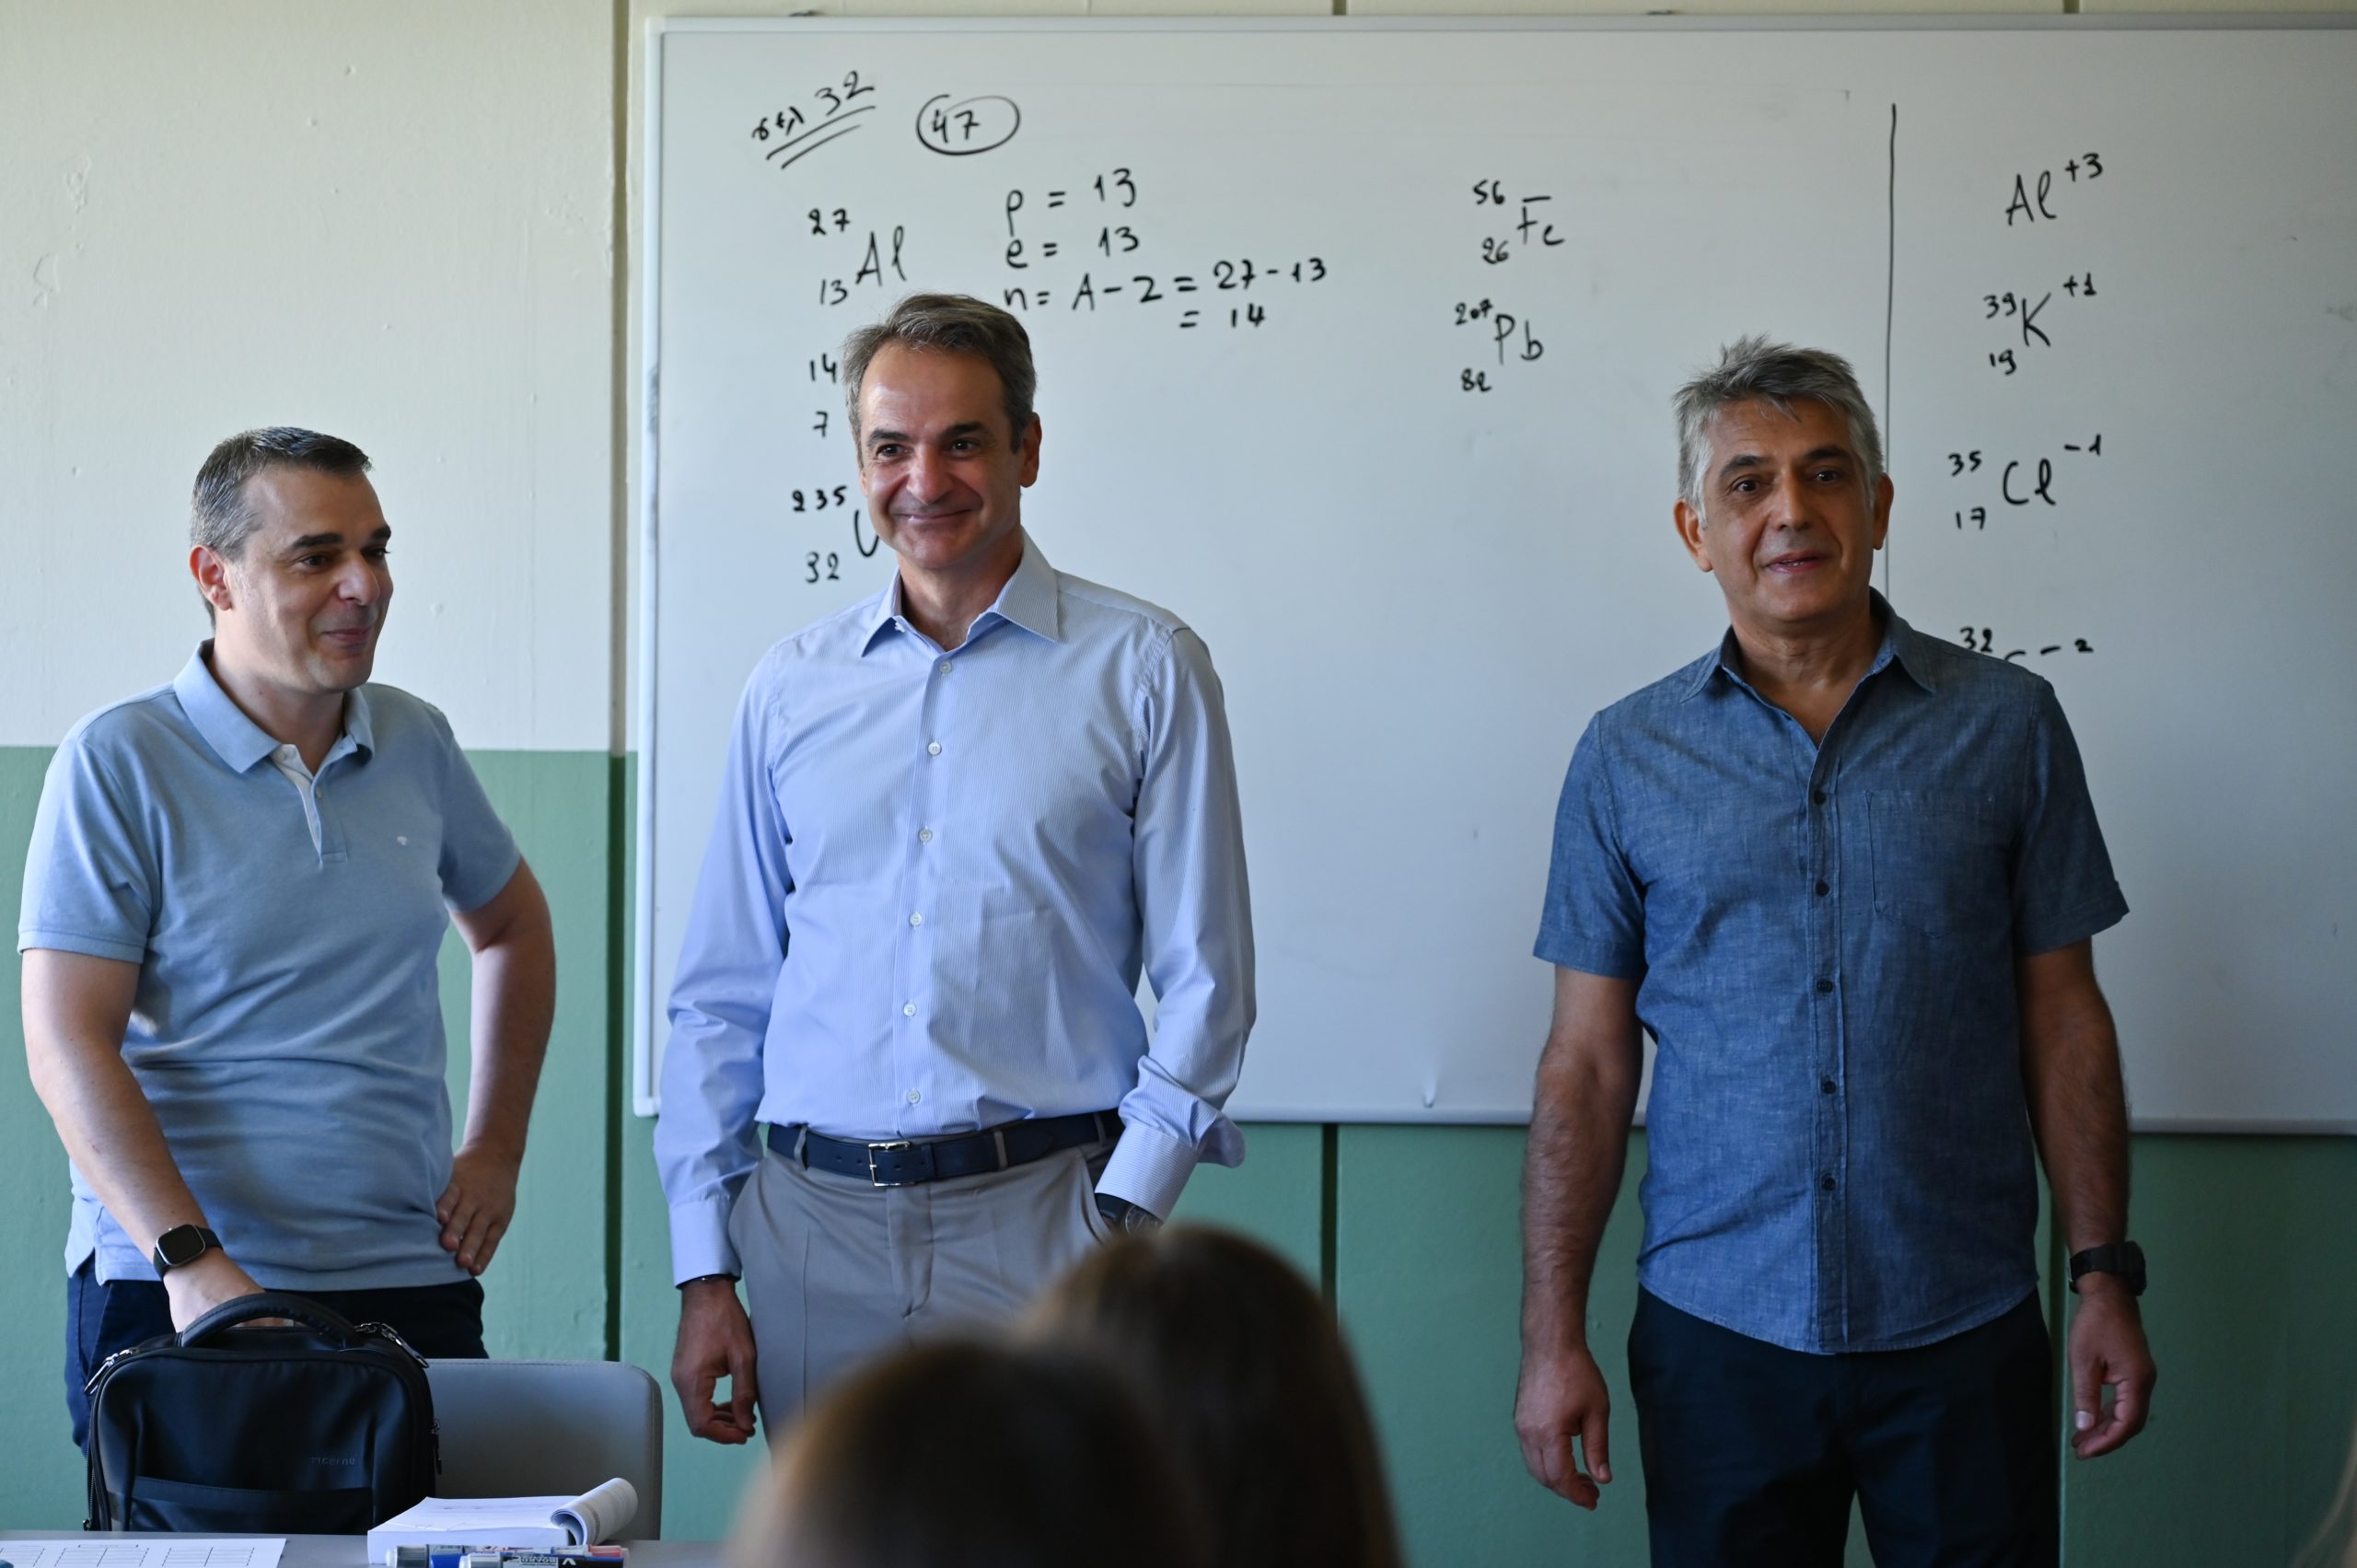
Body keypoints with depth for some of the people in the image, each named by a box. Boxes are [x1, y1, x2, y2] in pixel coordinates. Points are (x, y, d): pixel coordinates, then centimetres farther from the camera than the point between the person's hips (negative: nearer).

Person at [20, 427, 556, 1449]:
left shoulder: (415, 743, 11)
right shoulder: (119, 764, -4)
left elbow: (512, 923, 29)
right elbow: (66, 1046, -11)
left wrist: (496, 1150, 18)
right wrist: (189, 1258, -21)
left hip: (413, 1285, 4)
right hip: (176, 1298, -4)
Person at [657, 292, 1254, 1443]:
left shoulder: (1144, 670, 3)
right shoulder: (790, 690, 12)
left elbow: (1204, 984, 1)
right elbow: (721, 997, 14)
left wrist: (1123, 1221, -9)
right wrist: (704, 1271, 7)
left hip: (1041, 1218, -3)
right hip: (818, 1220, 3)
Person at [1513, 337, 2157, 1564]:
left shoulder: (2007, 726, 3)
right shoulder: (1626, 758, 4)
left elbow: (2062, 1019, 5)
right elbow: (1587, 1063, 3)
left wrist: (2105, 1276, -1)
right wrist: (1553, 1335, -2)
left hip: (1965, 1334, 0)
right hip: (1716, 1330, 0)